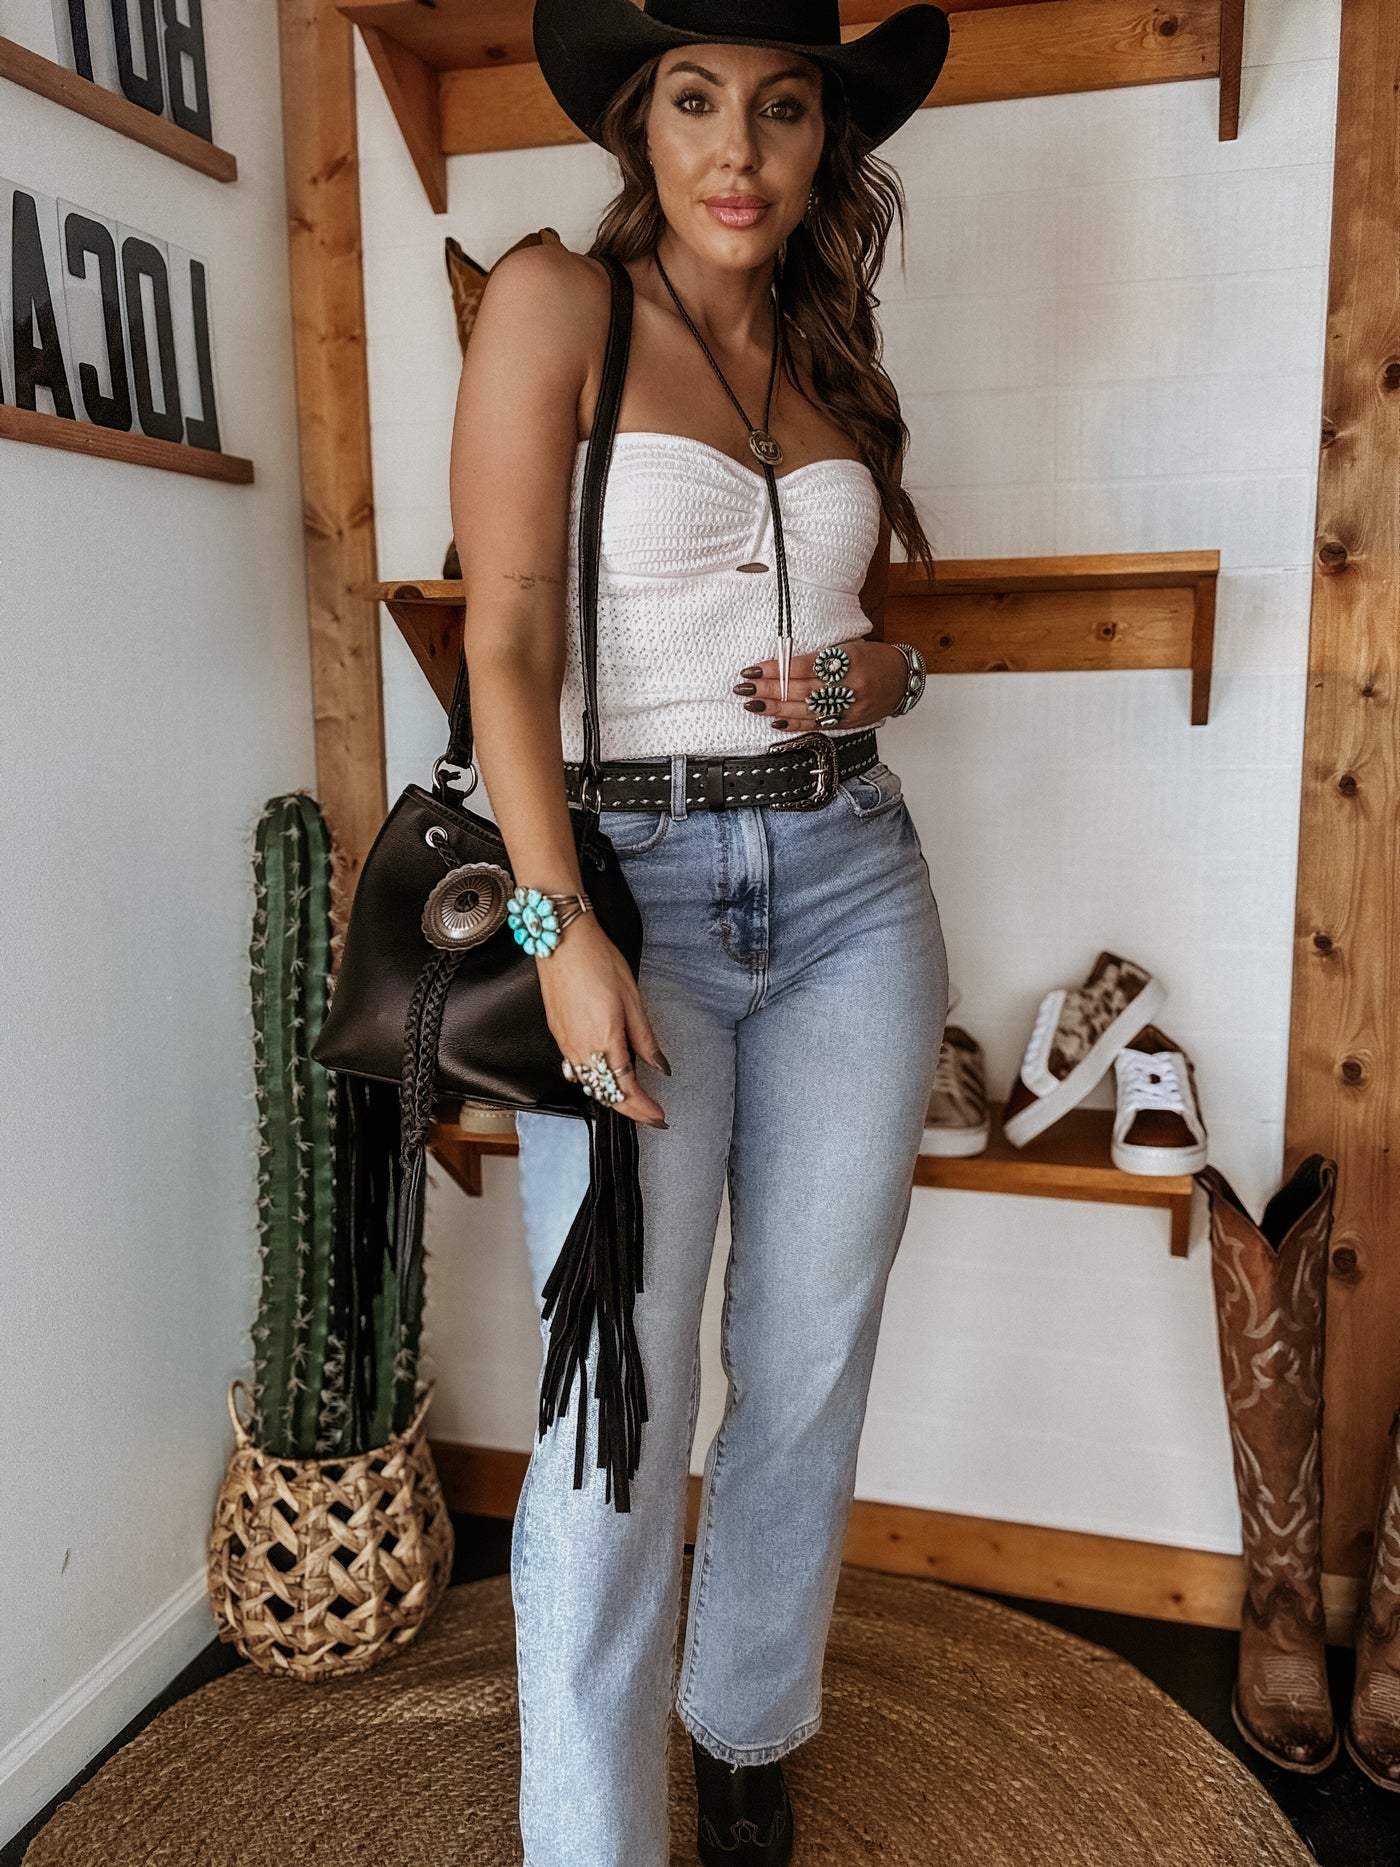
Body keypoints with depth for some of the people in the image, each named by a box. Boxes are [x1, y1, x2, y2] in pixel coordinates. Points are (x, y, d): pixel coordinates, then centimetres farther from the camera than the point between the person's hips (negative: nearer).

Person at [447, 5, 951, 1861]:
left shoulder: (832, 352, 15)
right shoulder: (556, 299, 0)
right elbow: (507, 642, -8)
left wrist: (883, 672, 0)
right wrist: (562, 930, -17)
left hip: (852, 884, 5)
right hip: (634, 881, -4)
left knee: (809, 1372, 11)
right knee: (619, 1405, -3)